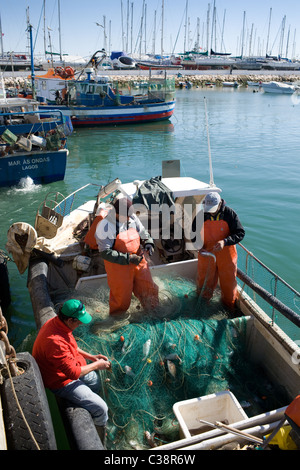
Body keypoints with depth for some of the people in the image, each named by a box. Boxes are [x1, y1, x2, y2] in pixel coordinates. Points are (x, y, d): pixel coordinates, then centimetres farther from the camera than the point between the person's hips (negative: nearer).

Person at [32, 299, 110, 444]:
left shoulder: (56, 322, -8)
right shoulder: (55, 341, -38)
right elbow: (73, 372, -32)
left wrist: (91, 357, 5)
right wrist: (96, 365, -18)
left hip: (70, 367, 9)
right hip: (61, 383, -9)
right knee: (101, 409, -11)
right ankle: (99, 444, 10)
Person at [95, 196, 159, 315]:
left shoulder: (132, 218, -6)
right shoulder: (105, 226, -22)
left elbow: (143, 233, 11)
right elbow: (105, 252, -23)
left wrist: (148, 243, -11)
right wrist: (128, 258, -27)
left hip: (137, 260, 5)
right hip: (118, 266, -5)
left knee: (148, 288, 17)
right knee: (122, 295, 10)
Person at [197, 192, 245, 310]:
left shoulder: (229, 214, -12)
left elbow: (240, 233, -10)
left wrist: (225, 241, -25)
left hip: (226, 255, -1)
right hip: (206, 255, 1)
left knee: (228, 282, 12)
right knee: (204, 282, 12)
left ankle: (230, 309, 35)